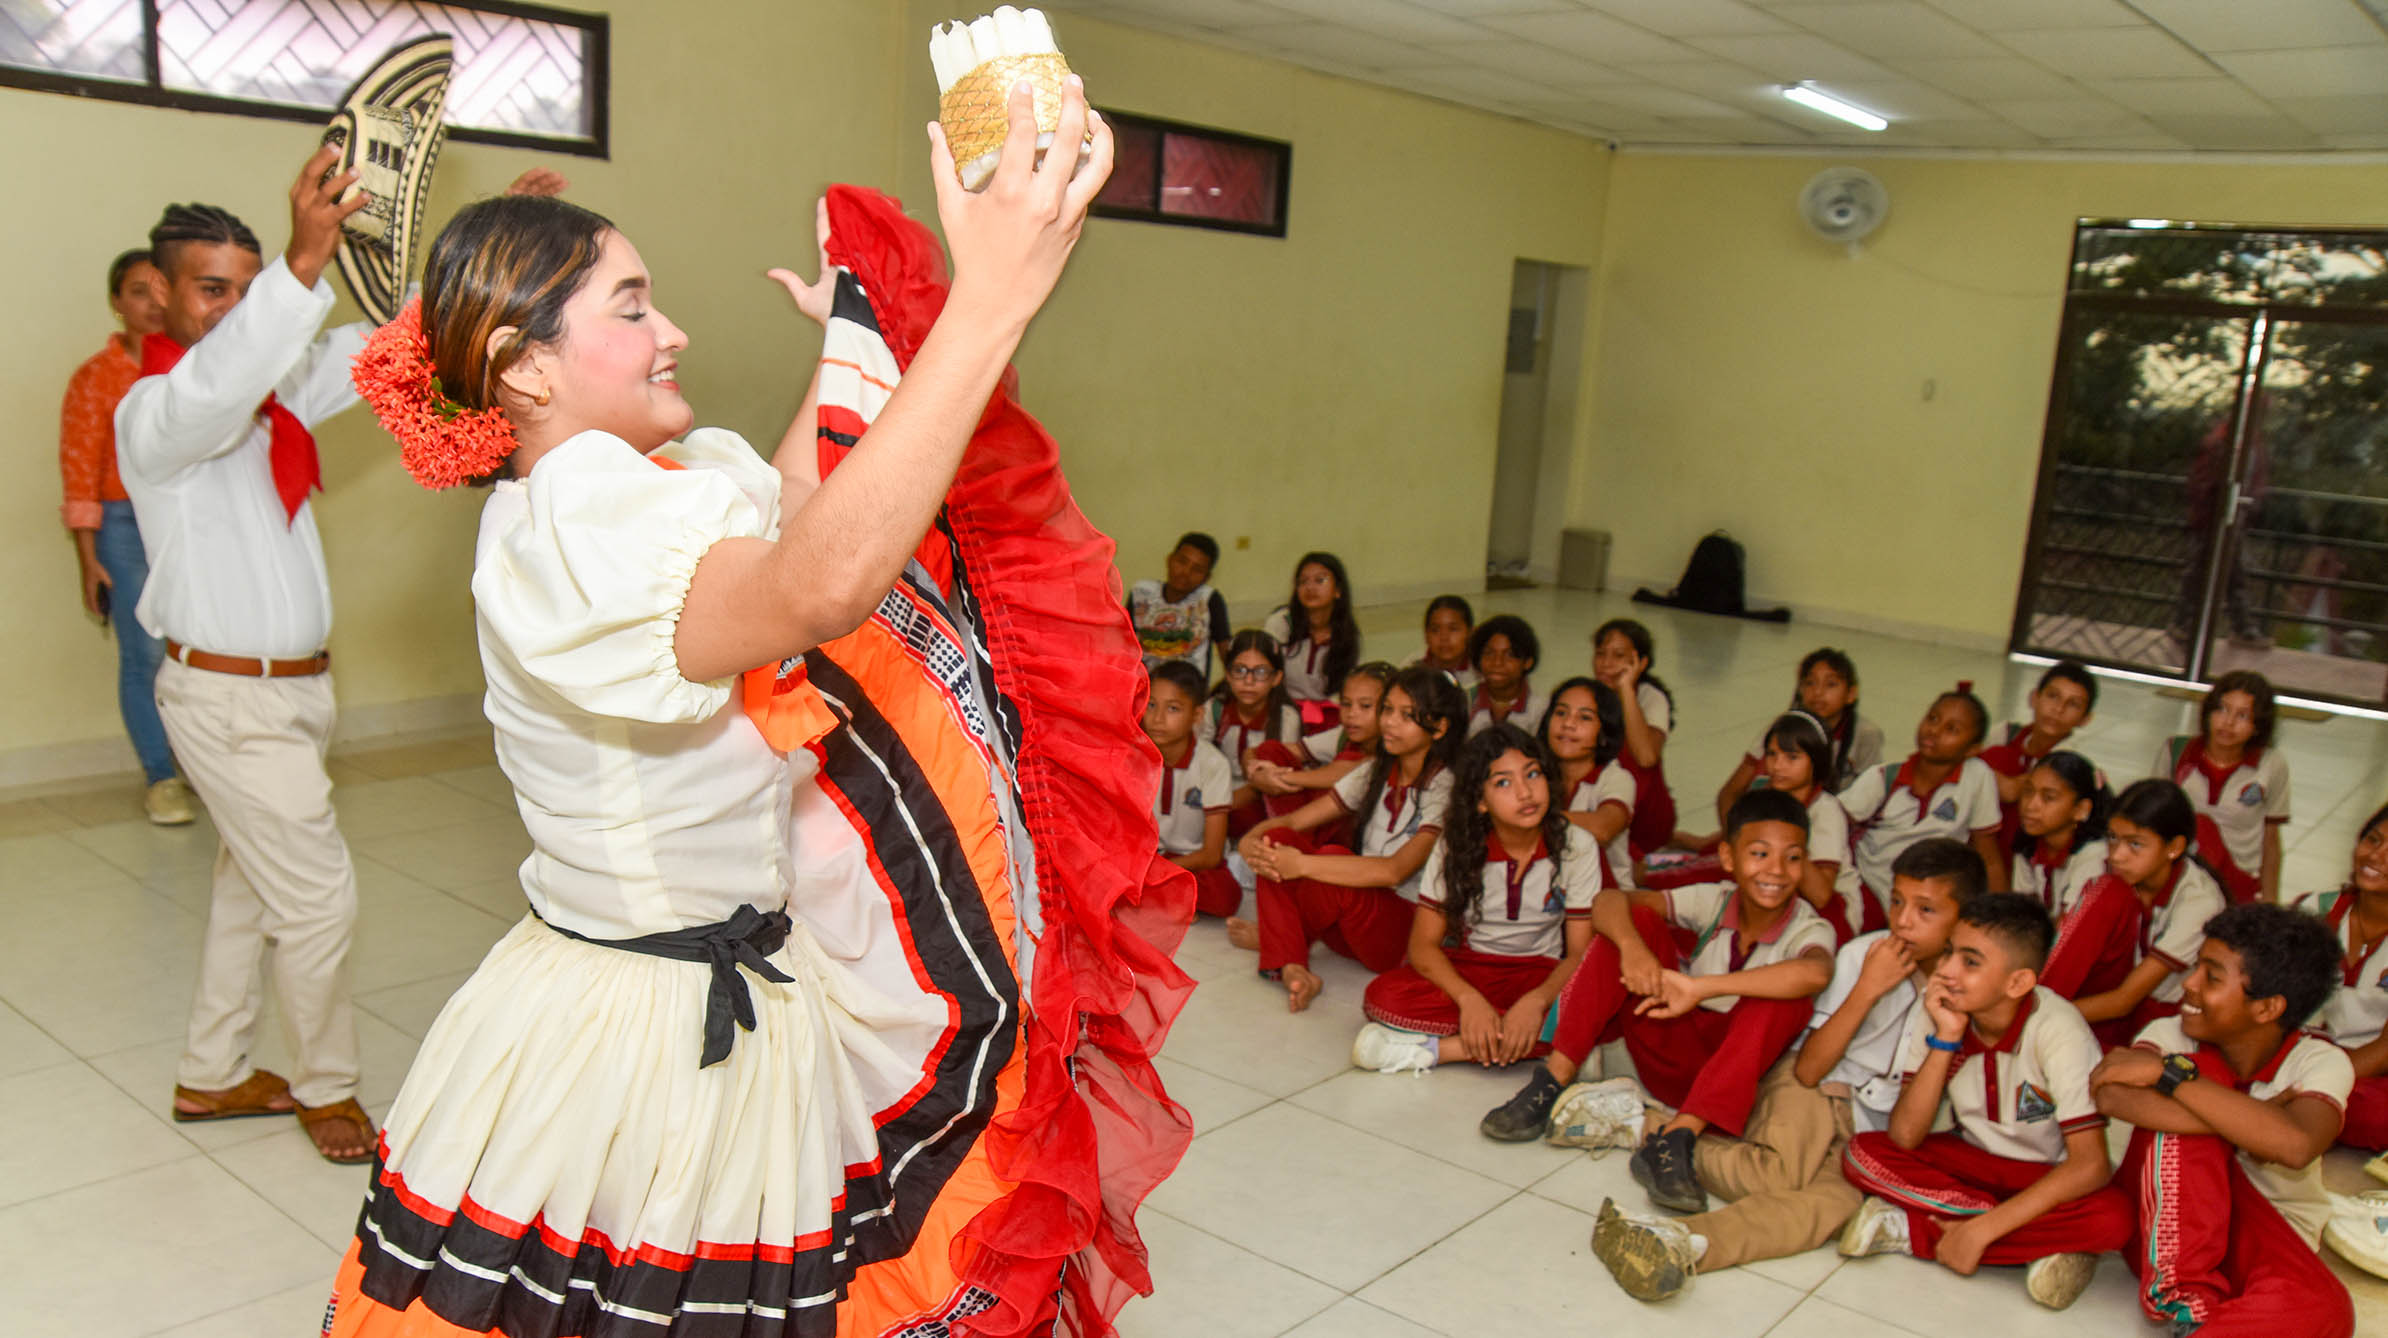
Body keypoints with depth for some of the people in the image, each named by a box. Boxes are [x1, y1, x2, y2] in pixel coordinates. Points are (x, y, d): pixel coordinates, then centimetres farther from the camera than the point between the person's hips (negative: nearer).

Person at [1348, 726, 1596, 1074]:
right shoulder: (1455, 847, -8)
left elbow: (1581, 953, -11)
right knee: (1382, 996, -29)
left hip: (1540, 975, 0)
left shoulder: (1576, 847, -9)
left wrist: (1536, 1001, -31)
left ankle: (1434, 1048, -28)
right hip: (1465, 969, 0)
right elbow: (1423, 944, -10)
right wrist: (1470, 999, -29)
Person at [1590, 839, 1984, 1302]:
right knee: (1781, 1175, -34)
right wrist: (1866, 990, -18)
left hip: (1873, 1132, 1)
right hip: (1811, 1095, -1)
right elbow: (1808, 1069, -13)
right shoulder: (1863, 954, -4)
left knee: (1844, 1198, -33)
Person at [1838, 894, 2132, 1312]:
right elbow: (1904, 1137, -20)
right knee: (1864, 1155, -21)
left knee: (2112, 1217, -34)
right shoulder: (1937, 1011, -16)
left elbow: (2089, 1166, -29)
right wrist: (1944, 1040, -30)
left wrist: (1980, 1230, -31)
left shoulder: (2059, 1031, -24)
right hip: (1971, 1161, 4)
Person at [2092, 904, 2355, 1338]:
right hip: (2166, 1226, 1)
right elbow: (2112, 1096, -32)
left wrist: (2167, 1072, -33)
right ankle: (2181, 1297, -28)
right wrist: (2248, 1124, -29)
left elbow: (2296, 1144, -36)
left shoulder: (2320, 1062, -11)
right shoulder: (2174, 1033, -9)